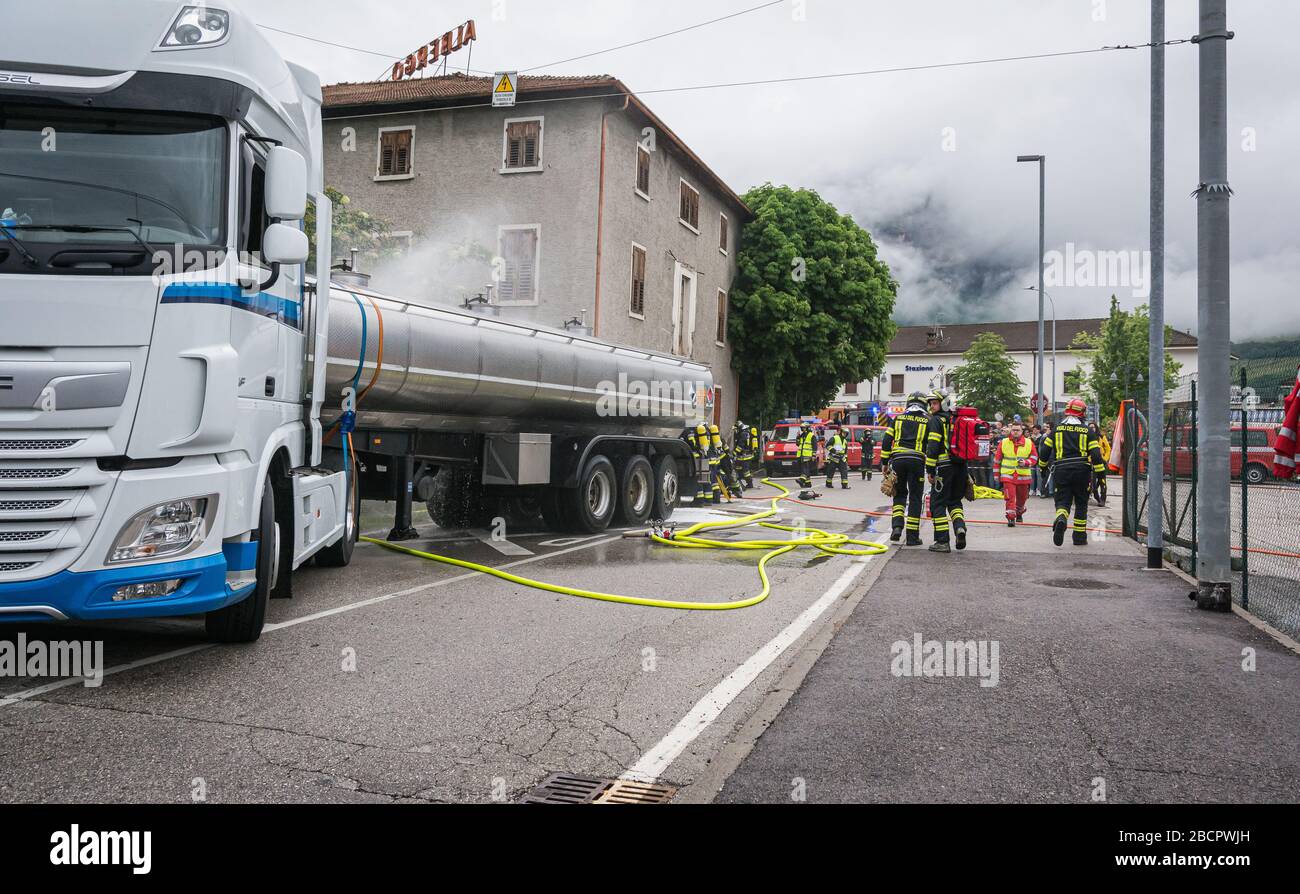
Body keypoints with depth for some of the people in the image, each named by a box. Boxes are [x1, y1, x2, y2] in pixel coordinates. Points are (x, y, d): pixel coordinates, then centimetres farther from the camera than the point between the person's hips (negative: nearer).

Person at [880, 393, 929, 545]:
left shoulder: (899, 418, 13)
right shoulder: (928, 420, 8)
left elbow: (886, 440, 8)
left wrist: (884, 462, 12)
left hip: (897, 459, 2)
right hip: (917, 461, -2)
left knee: (899, 494, 17)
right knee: (915, 498, 4)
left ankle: (897, 526, -2)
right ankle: (912, 537, 5)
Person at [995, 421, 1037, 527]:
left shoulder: (1029, 443, 1)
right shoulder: (1003, 442, 1)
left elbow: (1034, 458, 4)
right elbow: (997, 459, 7)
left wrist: (1025, 462, -16)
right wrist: (997, 474, 8)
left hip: (1023, 475, 2)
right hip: (1007, 475, -2)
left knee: (1022, 497, 16)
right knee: (1010, 497, -12)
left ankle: (1019, 513, 41)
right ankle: (1011, 518, -10)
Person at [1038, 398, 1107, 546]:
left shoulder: (1057, 429, 5)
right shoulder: (1087, 431, 1)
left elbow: (1045, 450, 8)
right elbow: (1095, 453, -4)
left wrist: (1043, 466, 23)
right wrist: (1101, 473, 1)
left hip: (1061, 471, 0)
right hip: (1082, 471, 0)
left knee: (1062, 500, 4)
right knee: (1081, 503, 12)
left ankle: (1061, 519, -30)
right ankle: (1080, 537, 15)